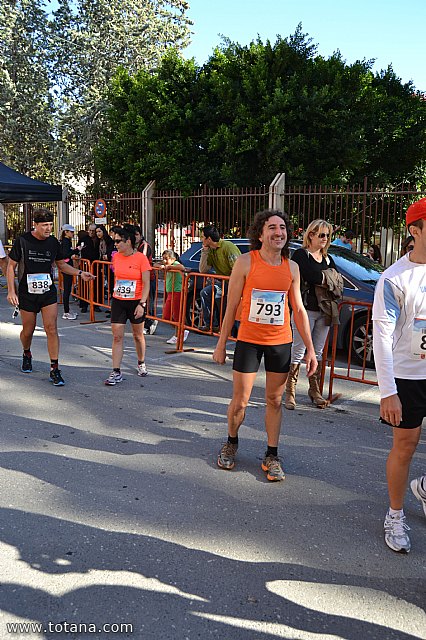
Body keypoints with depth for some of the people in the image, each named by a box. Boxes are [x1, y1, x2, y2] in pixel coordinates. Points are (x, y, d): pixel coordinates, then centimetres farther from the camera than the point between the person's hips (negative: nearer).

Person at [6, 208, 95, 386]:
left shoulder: (53, 242, 1)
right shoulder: (22, 241, -8)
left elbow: (61, 264, 14)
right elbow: (11, 266, -1)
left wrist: (80, 273, -1)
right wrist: (11, 291, -7)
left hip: (48, 293, 1)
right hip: (27, 293, -1)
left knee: (51, 329, -9)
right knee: (28, 331, 11)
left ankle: (54, 369, -4)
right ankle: (27, 354, 44)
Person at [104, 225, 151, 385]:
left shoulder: (141, 258, -12)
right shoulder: (116, 257, 3)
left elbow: (146, 284, -11)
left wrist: (141, 304, -18)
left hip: (136, 302, -3)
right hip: (118, 302, 4)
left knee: (138, 335, 13)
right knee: (117, 337, -2)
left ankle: (141, 364, 35)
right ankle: (116, 372, 0)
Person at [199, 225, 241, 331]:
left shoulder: (228, 247, -17)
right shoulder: (211, 251, 10)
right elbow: (202, 270, 6)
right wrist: (204, 251, 2)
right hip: (224, 282, 9)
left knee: (217, 292, -27)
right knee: (205, 293, -2)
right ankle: (210, 324, 0)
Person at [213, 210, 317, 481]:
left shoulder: (292, 267, 2)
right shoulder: (246, 262, -8)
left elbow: (299, 309, 7)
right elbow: (232, 306, -4)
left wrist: (310, 348, 5)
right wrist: (222, 344, -2)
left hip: (281, 342, 3)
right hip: (249, 340, -3)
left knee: (275, 401, 10)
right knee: (240, 401, 5)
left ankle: (272, 456, 23)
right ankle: (231, 444, 32)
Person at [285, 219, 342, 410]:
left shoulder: (327, 259, 19)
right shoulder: (301, 255, -2)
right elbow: (312, 276, -19)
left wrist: (321, 278, -9)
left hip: (324, 311, 6)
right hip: (305, 309, -6)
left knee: (318, 353, 11)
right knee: (298, 351, -6)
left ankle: (315, 390, 20)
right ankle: (290, 392, 1)